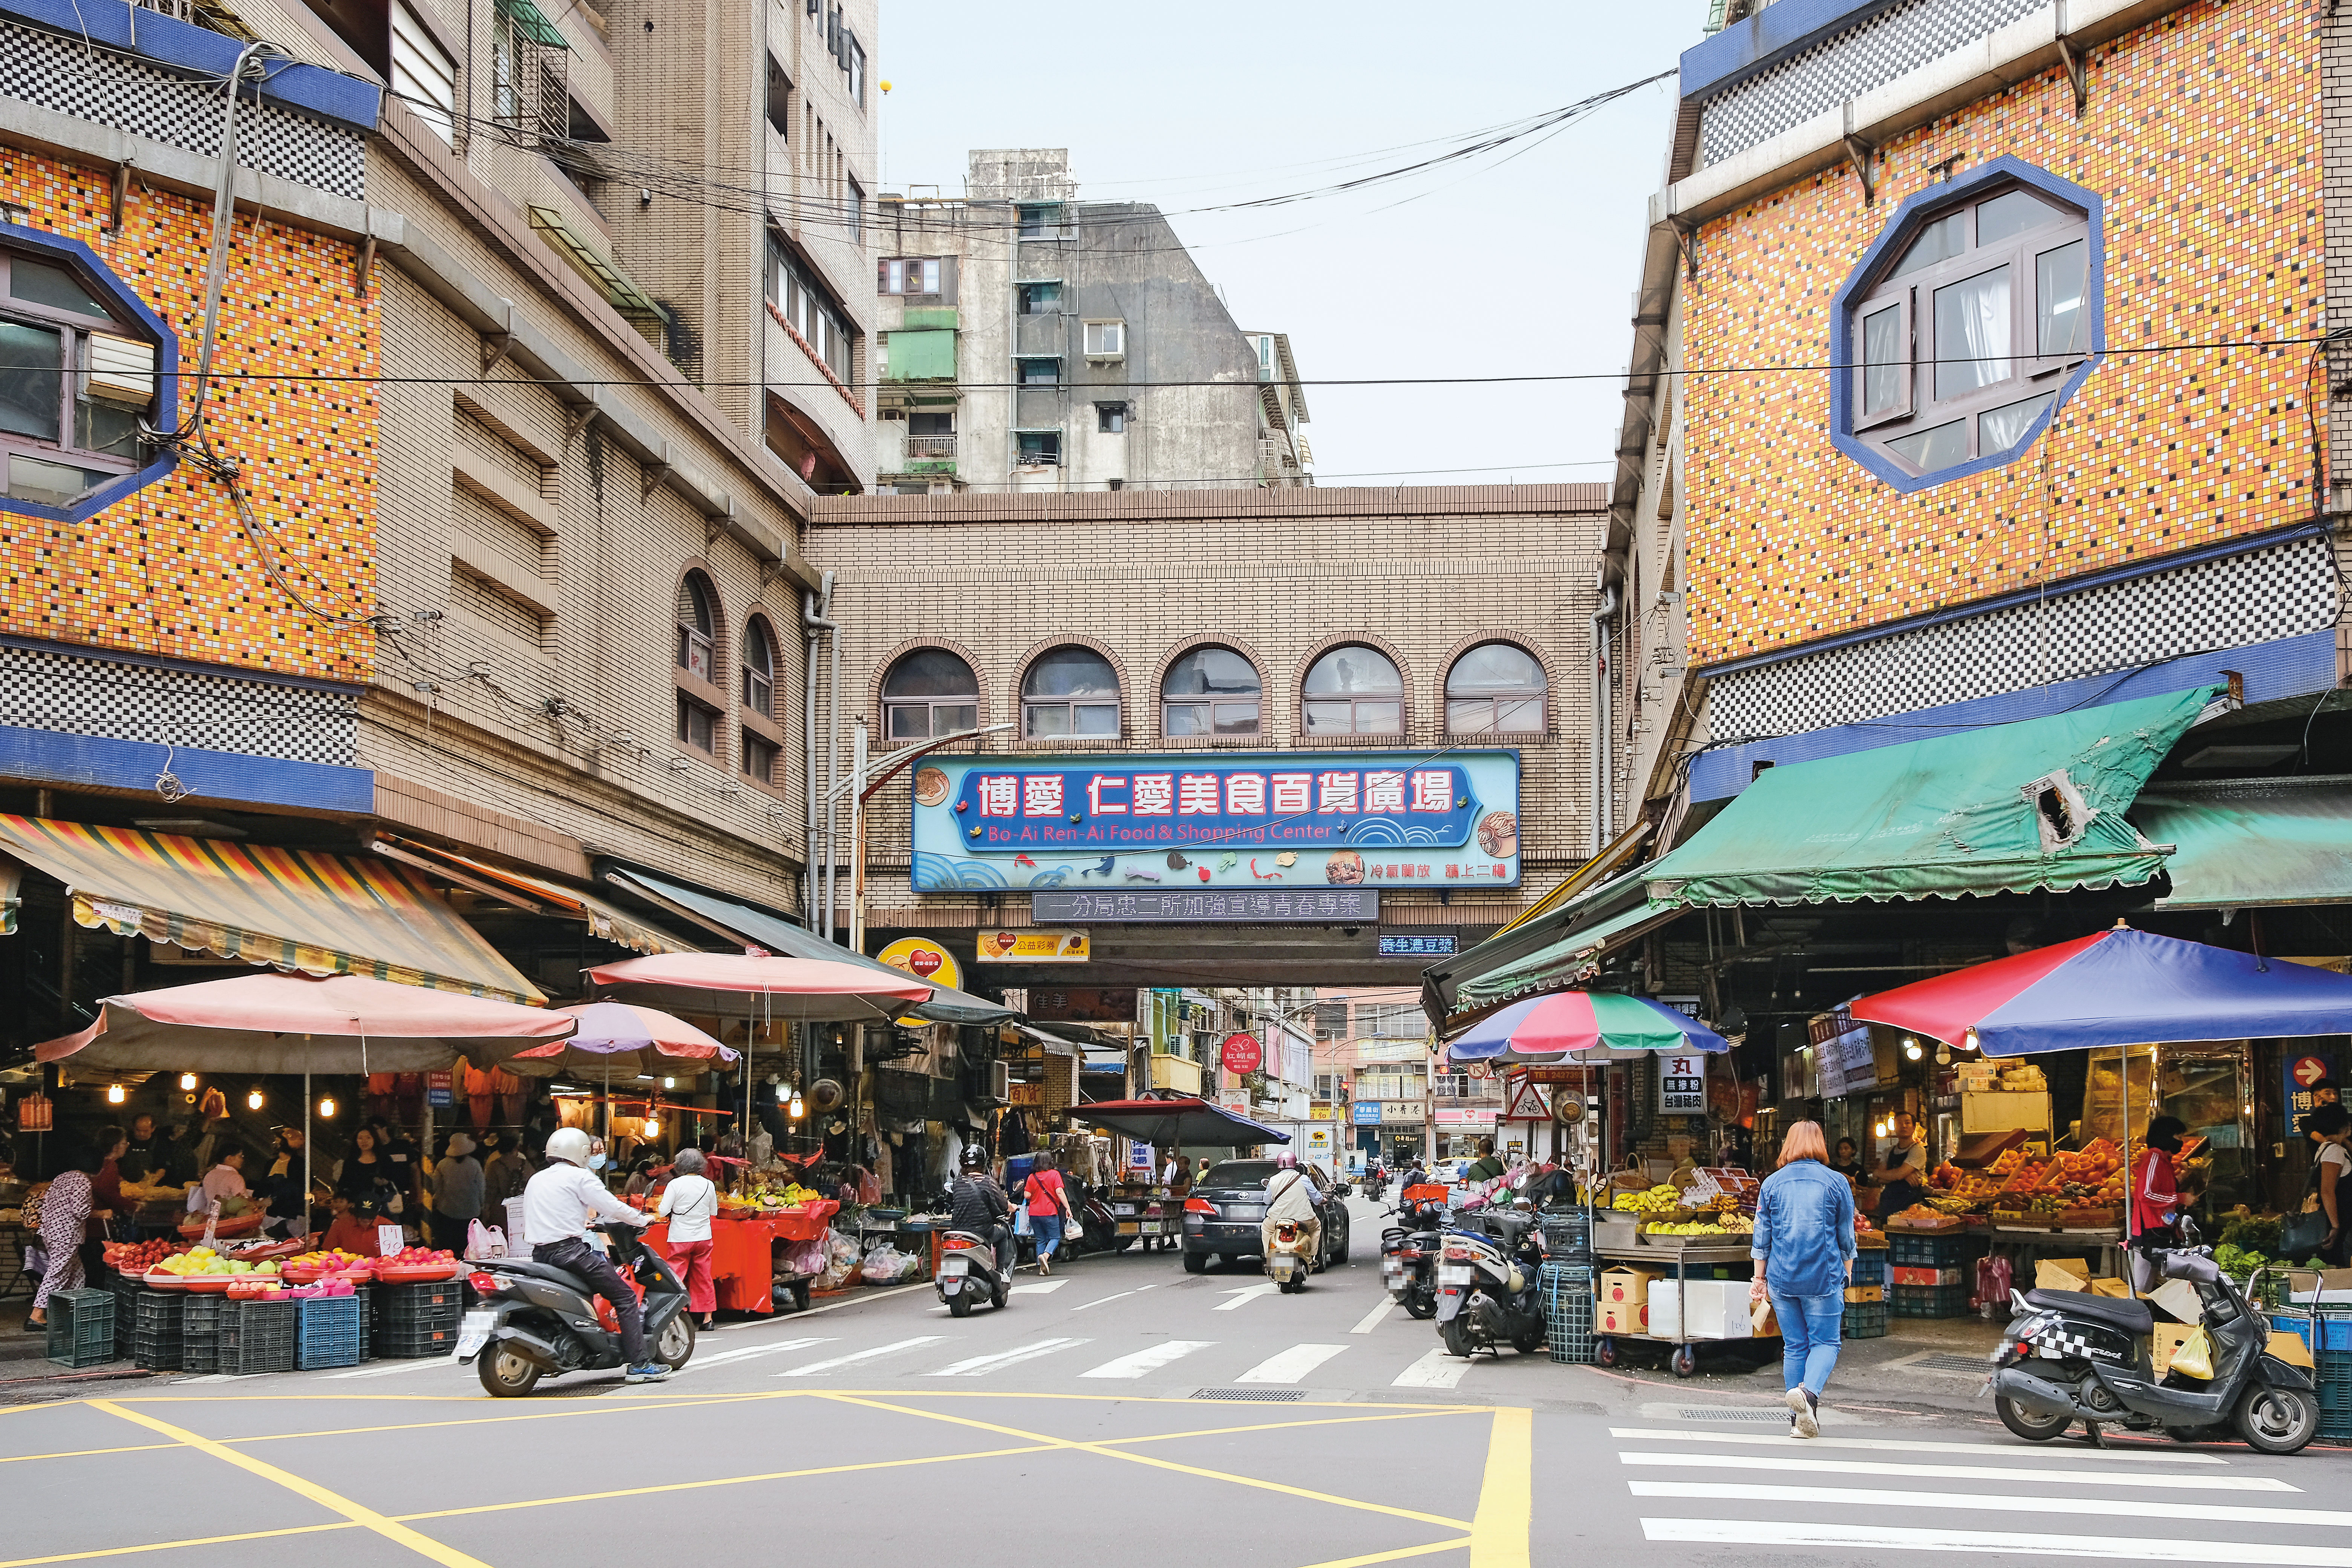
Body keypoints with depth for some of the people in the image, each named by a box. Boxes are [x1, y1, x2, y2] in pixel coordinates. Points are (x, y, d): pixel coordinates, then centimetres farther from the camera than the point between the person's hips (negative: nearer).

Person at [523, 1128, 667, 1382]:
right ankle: (638, 1365, -11)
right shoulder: (579, 1176, -1)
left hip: (540, 1254, 8)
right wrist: (642, 1220, 12)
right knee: (625, 1296, -3)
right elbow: (612, 1207, -4)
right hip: (570, 1251, -8)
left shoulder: (535, 1180, 21)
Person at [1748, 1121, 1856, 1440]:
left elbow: (1761, 1237, 7)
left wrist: (1760, 1277, 15)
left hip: (1782, 1279, 2)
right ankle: (1809, 1392, -23)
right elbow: (1846, 1236, 6)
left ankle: (1800, 1420, 12)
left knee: (1794, 1346, 10)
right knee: (1825, 1342, 4)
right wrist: (1847, 1274, 20)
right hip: (1824, 1279, -2)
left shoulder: (1772, 1183, 4)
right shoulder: (1837, 1183, -1)